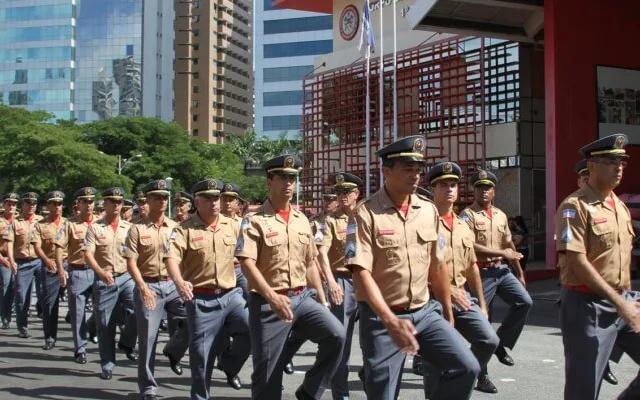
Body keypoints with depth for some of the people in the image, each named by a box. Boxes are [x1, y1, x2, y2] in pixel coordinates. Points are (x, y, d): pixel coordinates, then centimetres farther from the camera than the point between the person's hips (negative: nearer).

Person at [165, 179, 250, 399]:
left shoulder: (232, 226, 6)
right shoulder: (184, 230, -6)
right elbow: (172, 257, -20)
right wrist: (179, 281, -38)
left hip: (231, 294, 3)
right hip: (201, 300, -3)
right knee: (202, 354, 3)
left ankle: (229, 364, 15)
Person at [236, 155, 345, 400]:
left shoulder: (302, 220, 11)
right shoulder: (254, 220, -7)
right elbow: (246, 262, -19)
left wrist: (322, 301, 14)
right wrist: (271, 296, -32)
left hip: (302, 297, 5)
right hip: (267, 303, -4)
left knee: (336, 335, -16)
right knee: (267, 371, 2)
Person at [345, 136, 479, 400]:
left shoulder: (429, 210, 5)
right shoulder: (365, 214, -12)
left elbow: (436, 266, 13)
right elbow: (361, 272, -19)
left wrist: (448, 315, 17)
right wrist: (390, 320, -28)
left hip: (424, 312, 5)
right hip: (381, 318, -4)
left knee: (466, 367, -9)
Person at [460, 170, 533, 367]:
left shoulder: (501, 215, 12)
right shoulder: (468, 214, -8)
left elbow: (509, 245, 17)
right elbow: (469, 246, -18)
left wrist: (520, 273, 16)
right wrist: (501, 253, -14)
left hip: (502, 270, 6)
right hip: (481, 272, -6)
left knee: (524, 301, -10)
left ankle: (500, 342, 7)